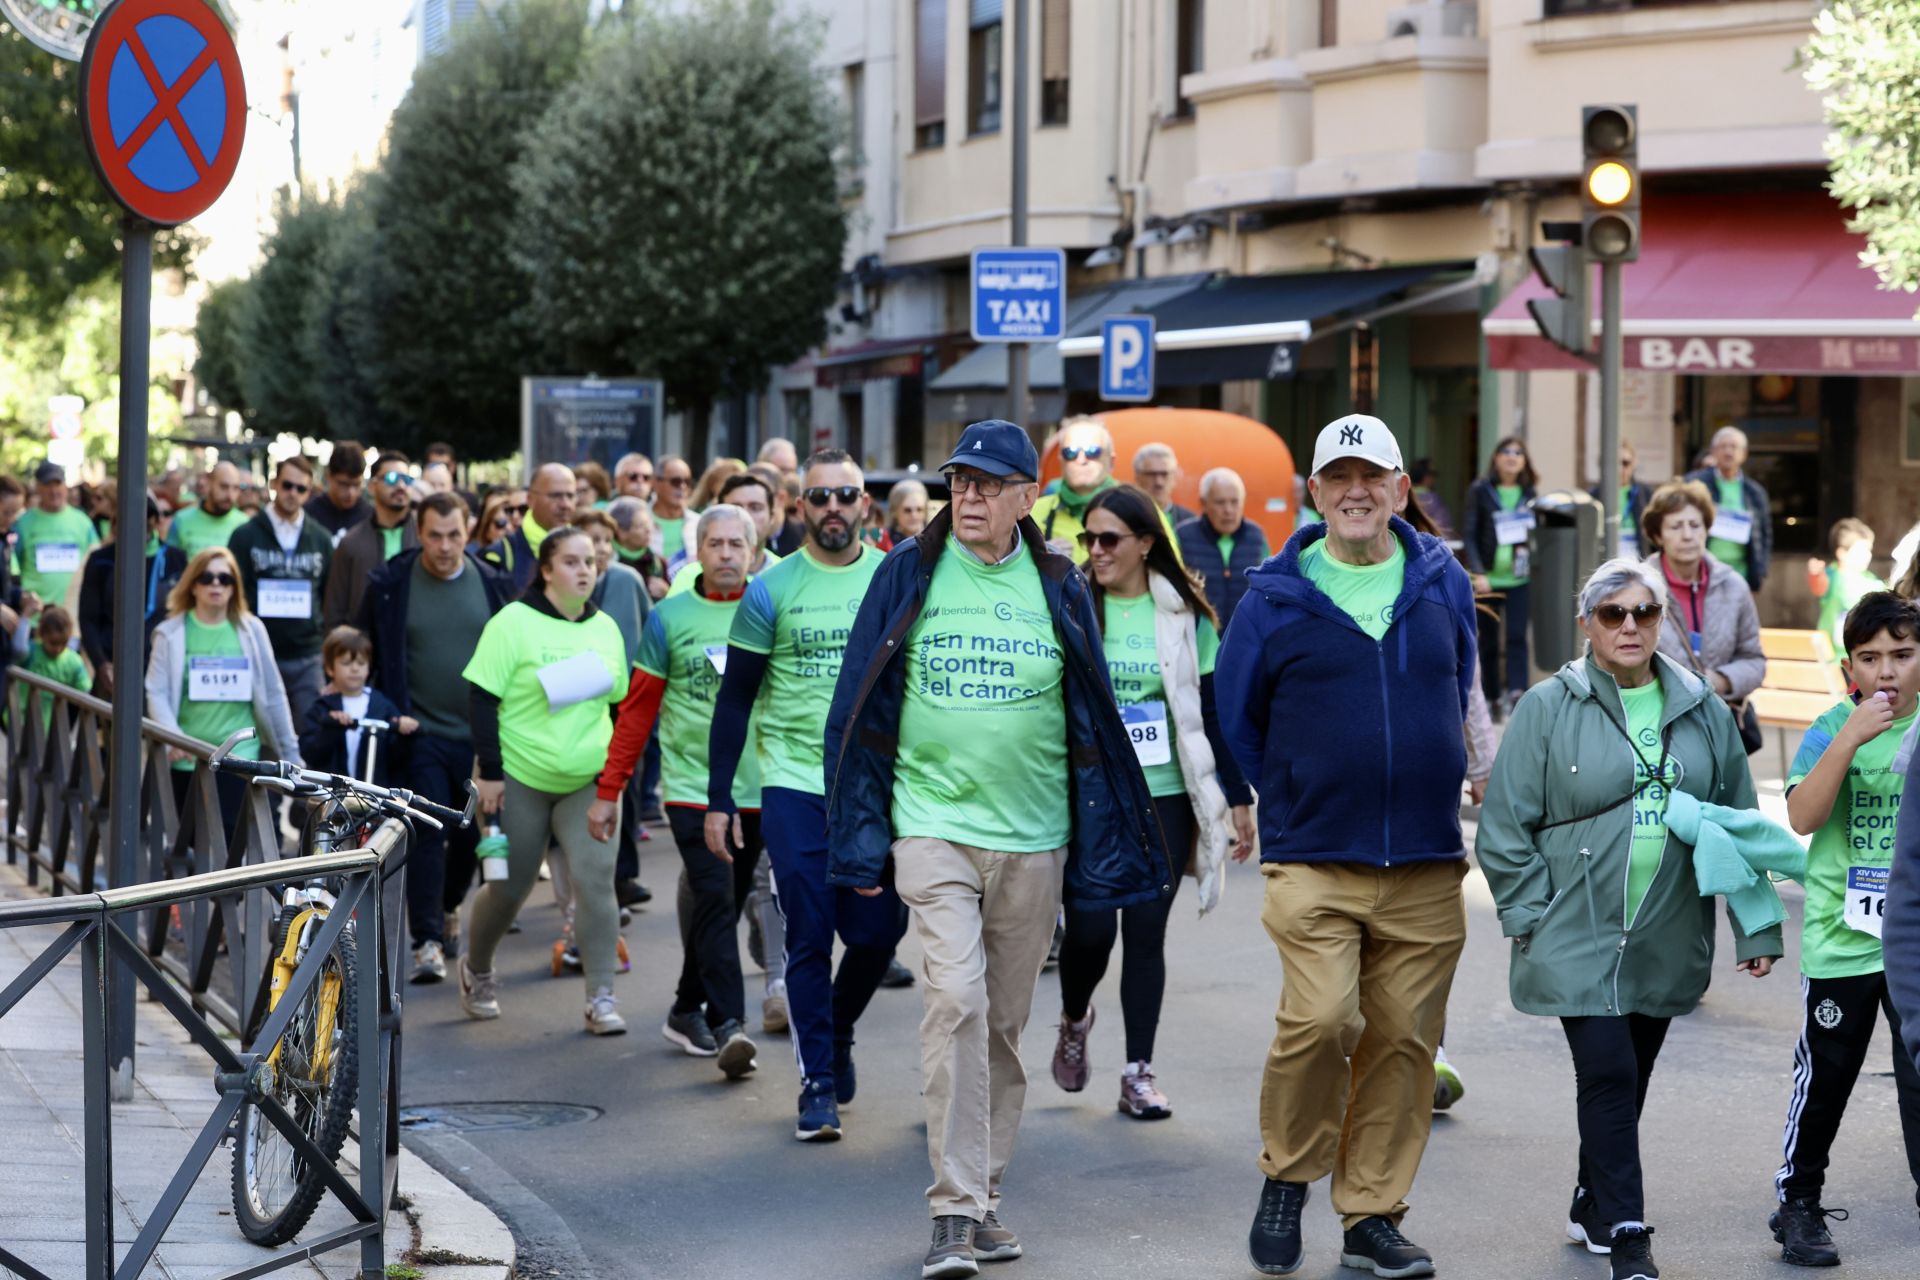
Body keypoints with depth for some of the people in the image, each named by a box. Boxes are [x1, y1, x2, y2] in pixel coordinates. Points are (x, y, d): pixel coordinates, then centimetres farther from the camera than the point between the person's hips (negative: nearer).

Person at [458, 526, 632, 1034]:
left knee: (596, 880, -12)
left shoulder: (605, 629, 8)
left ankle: (601, 998, -9)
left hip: (589, 781, 3)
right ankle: (476, 969, 33)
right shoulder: (513, 623, -7)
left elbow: (619, 705, 16)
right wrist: (489, 771, -13)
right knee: (509, 888, 6)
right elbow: (482, 700, -9)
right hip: (520, 778, -3)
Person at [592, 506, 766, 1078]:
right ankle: (728, 1023, -16)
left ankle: (687, 1010, 27)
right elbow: (637, 711, 6)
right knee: (715, 899, -14)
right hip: (691, 786, -2)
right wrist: (608, 791, 4)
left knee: (724, 905, 11)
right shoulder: (670, 618, 1)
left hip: (755, 789, 2)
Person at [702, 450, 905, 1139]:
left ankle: (837, 1031, 30)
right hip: (794, 786, -1)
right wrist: (718, 799, -1)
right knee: (809, 938, -2)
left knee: (876, 933, 2)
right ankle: (818, 1081, 8)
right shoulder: (771, 590, 0)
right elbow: (735, 700, 3)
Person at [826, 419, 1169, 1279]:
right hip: (934, 827, -2)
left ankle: (984, 1198, 20)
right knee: (954, 999, -16)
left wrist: (1104, 853, 6)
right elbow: (861, 712, 6)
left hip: (1033, 837, 2)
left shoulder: (1057, 590, 5)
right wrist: (862, 839, 2)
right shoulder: (908, 576, 2)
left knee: (1005, 1022, 9)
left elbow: (1092, 724, 10)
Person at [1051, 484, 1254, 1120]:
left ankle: (1139, 1072, 10)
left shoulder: (1184, 615, 3)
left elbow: (1212, 710, 7)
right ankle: (1074, 1019, 23)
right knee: (1090, 928, -9)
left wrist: (1237, 797, 6)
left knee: (1146, 933, 2)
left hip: (1164, 797, 1)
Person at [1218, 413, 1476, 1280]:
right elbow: (1234, 721, 12)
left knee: (1403, 1037, 3)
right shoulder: (1276, 599, 0)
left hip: (1425, 866, 3)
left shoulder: (1444, 585, 8)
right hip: (1313, 862, -3)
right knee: (1318, 1019, -17)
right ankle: (1287, 1178, 6)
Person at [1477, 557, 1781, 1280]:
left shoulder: (1703, 712, 7)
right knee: (1608, 1076, -11)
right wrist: (1531, 918, -8)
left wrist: (1755, 928, 7)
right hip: (1579, 940, -4)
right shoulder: (1548, 709, -5)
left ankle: (1592, 1207, 30)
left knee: (1626, 1080, 13)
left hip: (1665, 942, 4)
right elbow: (1506, 827, -3)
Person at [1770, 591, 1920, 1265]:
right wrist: (1850, 738, -25)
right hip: (1841, 937, -1)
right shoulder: (1832, 729, -6)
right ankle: (1797, 1203, 23)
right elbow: (1803, 817, -19)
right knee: (1824, 1078, 9)